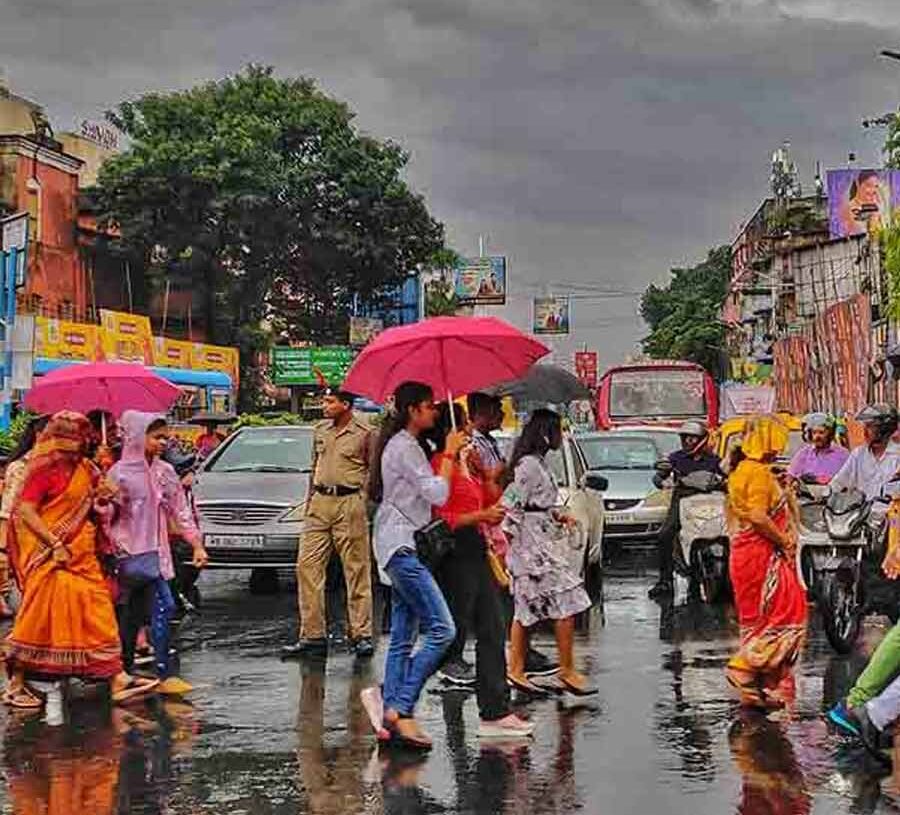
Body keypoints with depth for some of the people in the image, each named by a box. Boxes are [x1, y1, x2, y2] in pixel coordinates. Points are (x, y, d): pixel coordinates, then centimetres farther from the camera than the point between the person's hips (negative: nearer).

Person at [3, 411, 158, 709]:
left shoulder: (85, 469, 12)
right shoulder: (45, 469, -10)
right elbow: (26, 511, -17)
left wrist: (101, 496, 2)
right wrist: (55, 544, -22)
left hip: (82, 555, 8)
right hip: (51, 556, -7)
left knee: (98, 615, 5)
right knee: (39, 618, -3)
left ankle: (117, 680, 6)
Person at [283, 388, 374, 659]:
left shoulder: (364, 434, -3)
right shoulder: (320, 430, 15)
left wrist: (366, 500, -5)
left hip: (350, 504, -6)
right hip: (320, 503, 6)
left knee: (357, 570, -2)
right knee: (307, 566, 0)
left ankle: (361, 635, 5)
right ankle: (312, 635, 5)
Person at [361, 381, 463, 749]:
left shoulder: (403, 445, 20)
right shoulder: (404, 447, -12)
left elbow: (424, 494, 25)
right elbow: (437, 494, -18)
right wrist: (449, 453, -8)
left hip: (399, 546, 11)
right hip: (401, 544, -11)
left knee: (402, 639, 9)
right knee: (441, 629, -15)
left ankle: (391, 713, 9)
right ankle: (401, 709, -15)